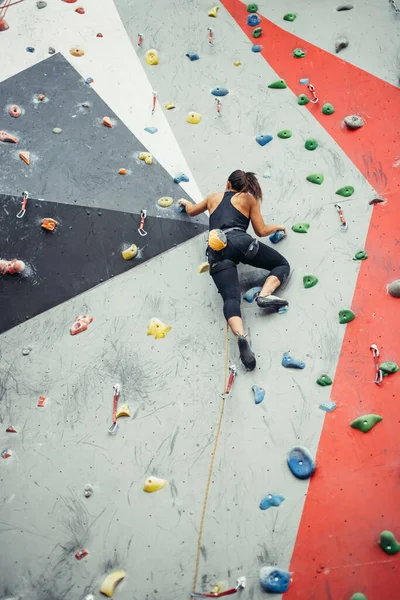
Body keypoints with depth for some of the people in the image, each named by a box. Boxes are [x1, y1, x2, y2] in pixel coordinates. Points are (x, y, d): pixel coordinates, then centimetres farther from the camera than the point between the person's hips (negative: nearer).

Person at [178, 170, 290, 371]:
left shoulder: (214, 197, 32)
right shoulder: (249, 198, 22)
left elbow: (191, 211, 49)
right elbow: (261, 231, 20)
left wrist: (185, 202, 72)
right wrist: (277, 226, 41)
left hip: (216, 249, 2)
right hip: (240, 241, -2)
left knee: (230, 297, -14)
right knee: (282, 264, 15)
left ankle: (241, 336, -44)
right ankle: (265, 294, -15)